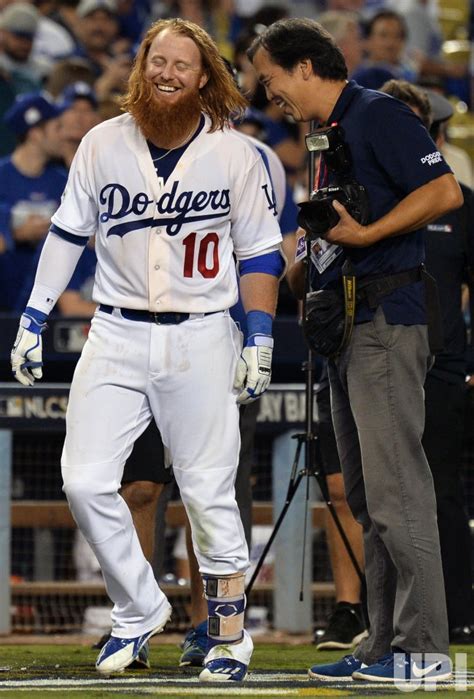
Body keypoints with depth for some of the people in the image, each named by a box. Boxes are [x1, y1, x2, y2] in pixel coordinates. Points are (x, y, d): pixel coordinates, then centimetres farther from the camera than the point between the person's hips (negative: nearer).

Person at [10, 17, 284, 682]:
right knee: (85, 482, -8)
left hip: (201, 340, -2)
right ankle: (139, 610, 10)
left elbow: (260, 252, 4)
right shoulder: (103, 144, 2)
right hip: (117, 334, 2)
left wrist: (259, 340, -2)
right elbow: (69, 233, 10)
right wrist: (32, 320, 6)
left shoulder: (235, 156, -2)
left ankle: (230, 633, 12)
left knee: (208, 492, -1)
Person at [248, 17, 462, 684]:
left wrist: (364, 234, -20)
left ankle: (424, 647, -14)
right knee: (367, 499, 10)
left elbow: (444, 192, -18)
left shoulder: (378, 114, -8)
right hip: (347, 328, 11)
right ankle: (384, 645, 13)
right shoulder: (331, 137, 22)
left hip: (387, 320, -11)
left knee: (396, 488, -13)